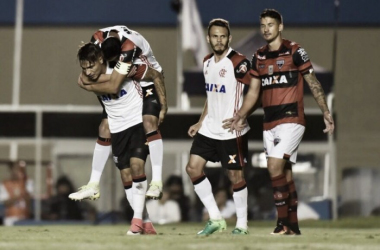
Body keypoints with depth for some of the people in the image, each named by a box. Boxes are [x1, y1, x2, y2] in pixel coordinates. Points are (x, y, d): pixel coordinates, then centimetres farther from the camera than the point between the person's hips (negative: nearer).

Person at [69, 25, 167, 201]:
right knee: (105, 129, 0)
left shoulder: (129, 46, -38)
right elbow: (86, 76, -21)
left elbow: (113, 86, -39)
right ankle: (93, 186, 8)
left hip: (147, 84, -6)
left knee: (149, 123, -26)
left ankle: (157, 183, -27)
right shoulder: (98, 39, -20)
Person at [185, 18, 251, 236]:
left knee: (235, 175, -1)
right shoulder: (207, 63, 10)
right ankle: (216, 219, 10)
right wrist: (201, 122, 19)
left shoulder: (238, 63, -14)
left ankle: (242, 224, 12)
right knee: (193, 168, 2)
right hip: (209, 128, 8)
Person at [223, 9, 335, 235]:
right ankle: (293, 226, 14)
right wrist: (240, 117, 5)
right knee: (284, 173, 8)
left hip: (291, 119, -6)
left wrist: (326, 112, -6)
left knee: (275, 166, -18)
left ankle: (284, 222, -10)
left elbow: (313, 84, -2)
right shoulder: (259, 57, 12)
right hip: (270, 123, 6)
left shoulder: (294, 51, -5)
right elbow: (253, 92, 16)